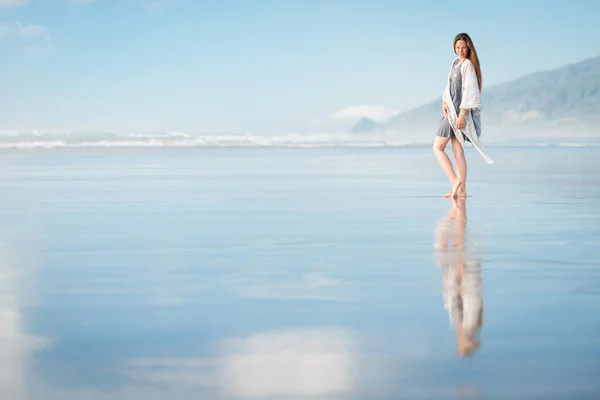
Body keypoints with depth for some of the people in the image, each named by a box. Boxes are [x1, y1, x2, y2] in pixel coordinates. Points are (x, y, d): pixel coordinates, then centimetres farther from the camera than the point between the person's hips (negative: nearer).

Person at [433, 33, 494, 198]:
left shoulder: (468, 65, -12)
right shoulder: (455, 63, 15)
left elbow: (469, 91, -18)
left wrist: (462, 114, -22)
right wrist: (444, 101, 0)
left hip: (460, 111, -9)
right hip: (451, 110, 9)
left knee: (438, 147, -7)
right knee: (458, 151, 6)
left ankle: (455, 181, -9)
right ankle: (461, 190, 6)